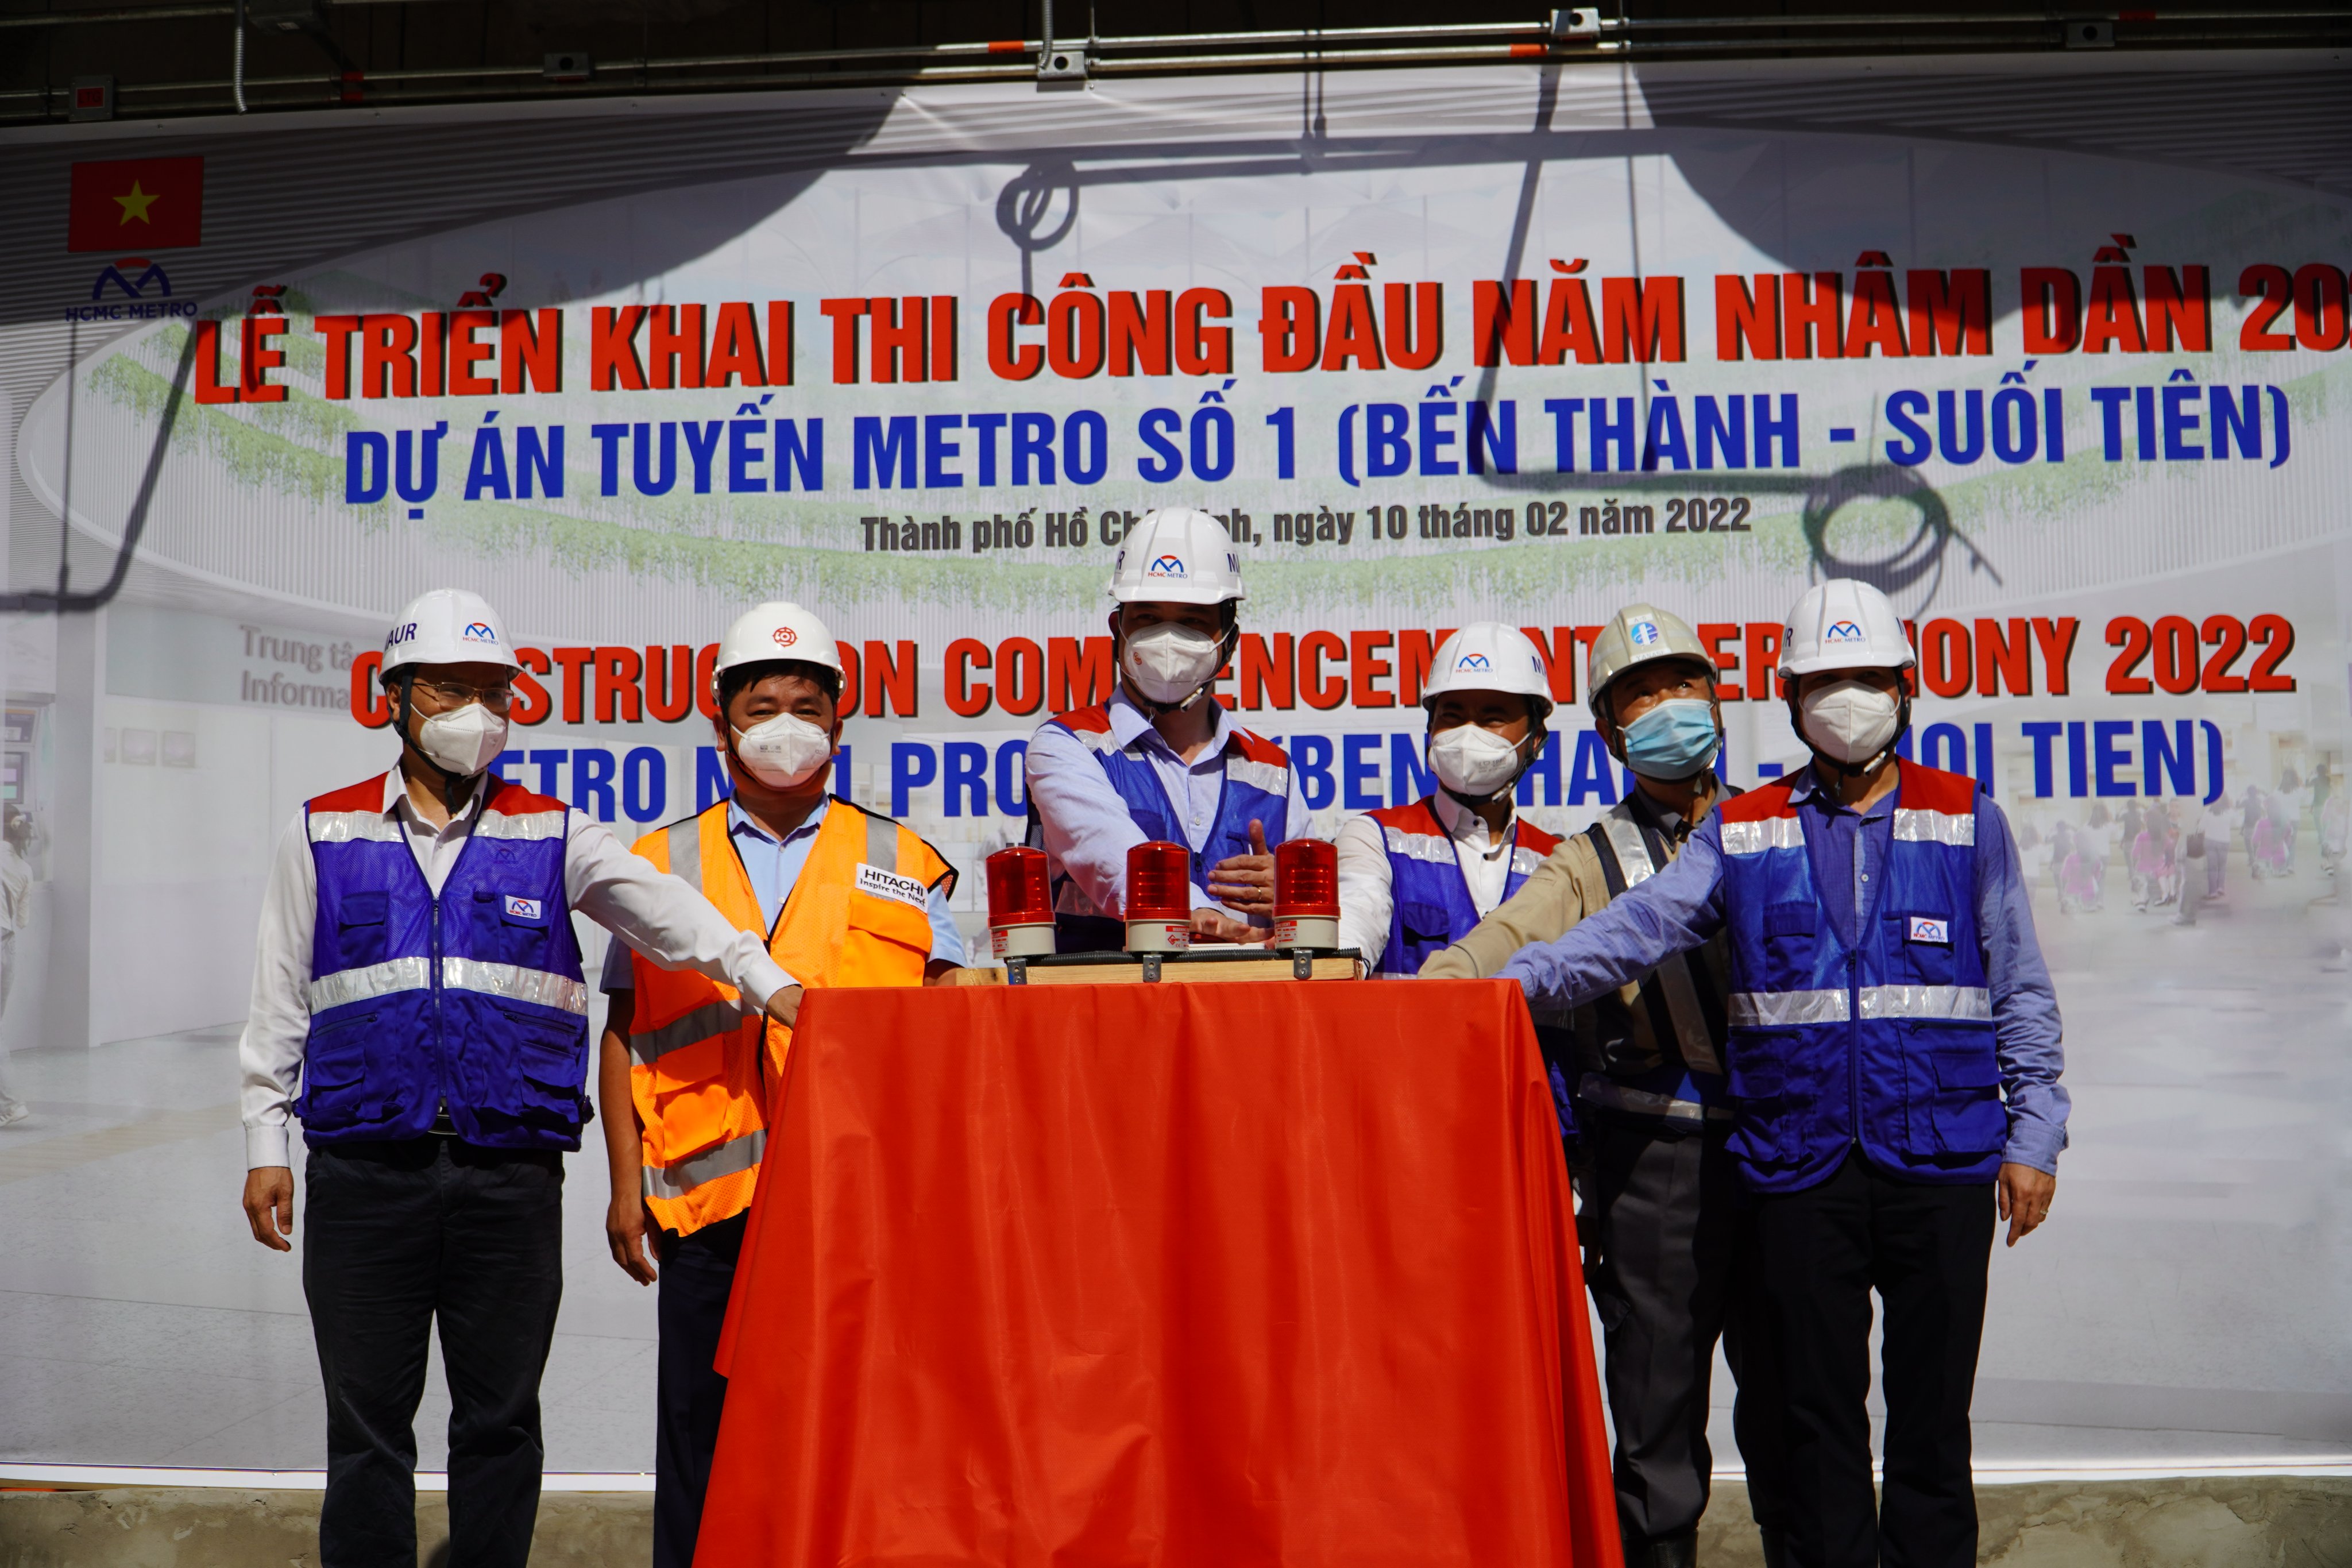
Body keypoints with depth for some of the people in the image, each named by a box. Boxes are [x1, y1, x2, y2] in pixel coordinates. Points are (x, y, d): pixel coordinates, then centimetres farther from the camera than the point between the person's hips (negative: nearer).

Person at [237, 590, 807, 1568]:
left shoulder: (552, 835, 8)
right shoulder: (324, 834, 9)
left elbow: (666, 911, -6)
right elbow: (281, 998, 11)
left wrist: (767, 983, -21)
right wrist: (266, 1141, 7)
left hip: (512, 1174, 0)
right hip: (364, 1172, 0)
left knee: (500, 1418, 9)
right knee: (367, 1421, 7)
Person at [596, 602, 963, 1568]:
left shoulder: (903, 867, 11)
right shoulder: (660, 865, 13)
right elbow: (623, 1037, 11)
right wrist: (627, 1184, 2)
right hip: (708, 1202, 1)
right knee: (703, 1438, 6)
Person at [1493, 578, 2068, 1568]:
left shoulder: (1967, 821, 7)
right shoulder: (1743, 834, 7)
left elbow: (2021, 993, 8)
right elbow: (1632, 931, -4)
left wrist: (2033, 1135, 1)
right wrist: (1510, 979, -18)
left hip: (1941, 1161, 0)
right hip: (1801, 1167, 0)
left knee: (1932, 1405, 7)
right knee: (1816, 1410, 8)